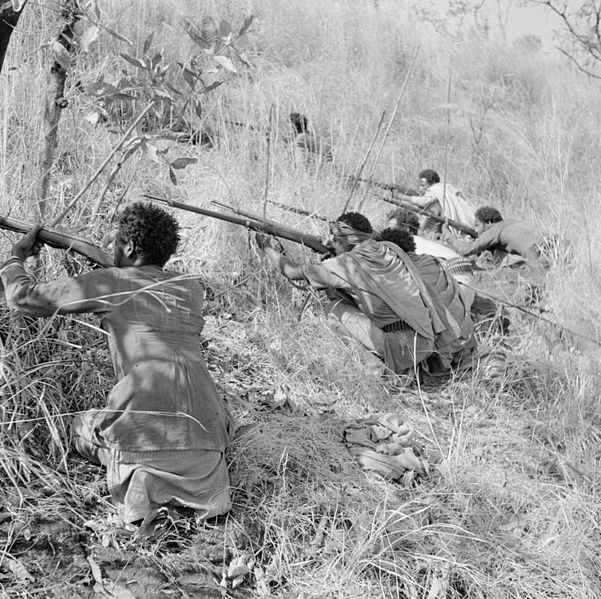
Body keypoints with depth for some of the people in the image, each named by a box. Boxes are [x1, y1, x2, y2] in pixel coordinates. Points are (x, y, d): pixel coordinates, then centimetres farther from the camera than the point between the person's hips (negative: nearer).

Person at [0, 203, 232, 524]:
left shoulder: (110, 282, 4)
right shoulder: (191, 288, 17)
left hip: (145, 423, -3)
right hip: (206, 425, 3)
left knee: (82, 426, 29)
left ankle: (136, 474, -1)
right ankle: (202, 480, 5)